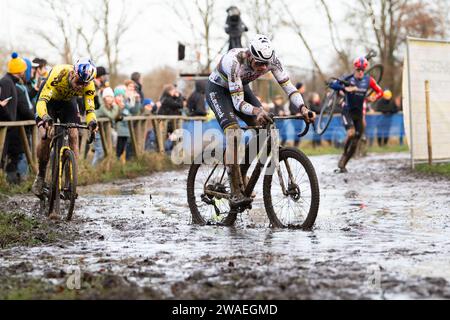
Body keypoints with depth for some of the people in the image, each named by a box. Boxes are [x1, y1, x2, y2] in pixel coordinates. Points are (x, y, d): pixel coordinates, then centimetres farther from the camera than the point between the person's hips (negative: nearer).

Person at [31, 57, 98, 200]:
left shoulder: (89, 85, -28)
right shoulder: (58, 74, -39)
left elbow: (90, 108, -25)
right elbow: (42, 101, -43)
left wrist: (92, 122, -47)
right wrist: (45, 118, -62)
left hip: (68, 102, 3)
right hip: (49, 100, -3)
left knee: (73, 136, -15)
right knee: (45, 136, -20)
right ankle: (41, 176, 0)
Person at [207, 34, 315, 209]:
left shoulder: (271, 59, -25)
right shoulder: (235, 61, -39)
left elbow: (288, 85, -23)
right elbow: (238, 102, -39)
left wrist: (303, 108, -40)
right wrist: (256, 111, -58)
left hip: (241, 88, 6)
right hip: (218, 89, -6)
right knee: (233, 132, -28)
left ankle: (241, 176, 8)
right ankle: (236, 194, -29)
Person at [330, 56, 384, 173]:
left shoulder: (368, 80, -2)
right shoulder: (348, 79, -10)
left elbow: (380, 92, 9)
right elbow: (333, 84, -22)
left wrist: (374, 97, -12)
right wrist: (345, 88, -37)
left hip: (359, 112, 4)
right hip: (347, 111, -4)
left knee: (355, 142, 2)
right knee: (351, 133, -28)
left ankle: (342, 164, 14)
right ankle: (344, 153, -3)